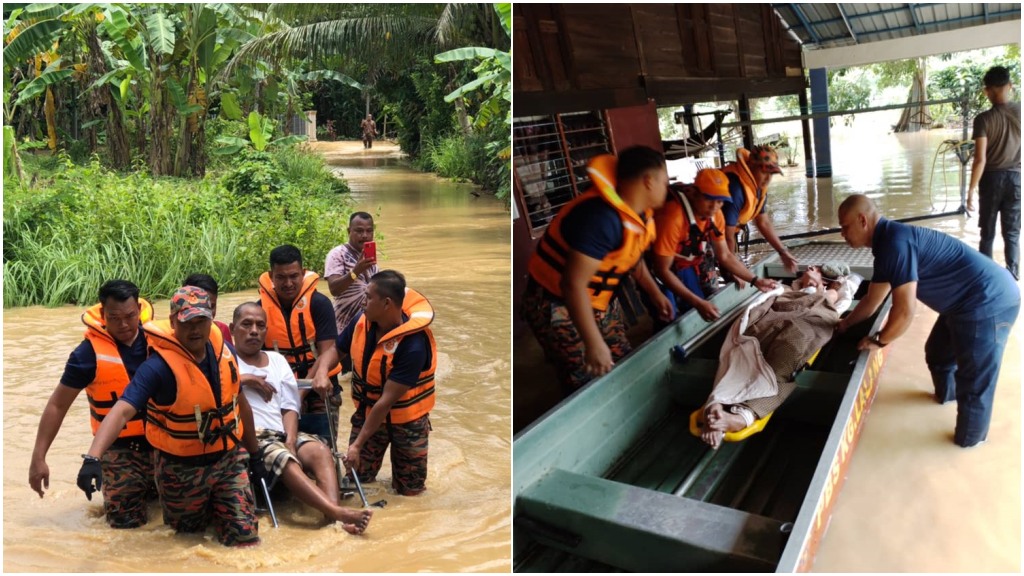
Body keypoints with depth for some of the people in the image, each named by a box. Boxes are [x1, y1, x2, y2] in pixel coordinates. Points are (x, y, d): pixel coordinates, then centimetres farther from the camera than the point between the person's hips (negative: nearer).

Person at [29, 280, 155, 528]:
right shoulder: (90, 353, -12)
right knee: (126, 522, -1)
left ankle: (145, 489, 41)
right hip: (120, 450, -3)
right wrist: (38, 457, -8)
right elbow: (57, 405, -5)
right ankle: (108, 484, 28)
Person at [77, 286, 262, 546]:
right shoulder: (159, 365, -22)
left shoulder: (223, 349, -4)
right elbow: (122, 410, -33)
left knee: (245, 538, 4)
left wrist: (254, 452, 17)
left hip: (229, 460, 4)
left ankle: (214, 506, 32)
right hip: (183, 471, -3)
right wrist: (92, 458, -49)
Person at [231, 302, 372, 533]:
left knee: (320, 451, -25)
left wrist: (291, 439, -5)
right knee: (285, 460, -34)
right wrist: (243, 379, -9)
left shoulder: (277, 360, 22)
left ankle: (333, 513, -43)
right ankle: (339, 513, -48)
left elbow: (289, 407, 13)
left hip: (282, 434, 5)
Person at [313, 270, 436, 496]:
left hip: (406, 420, -4)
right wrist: (322, 370, -17)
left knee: (409, 489, 7)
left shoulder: (413, 345, -32)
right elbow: (337, 348, 6)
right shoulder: (362, 321, -14)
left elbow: (386, 401, -29)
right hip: (368, 413, 4)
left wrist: (358, 444, -24)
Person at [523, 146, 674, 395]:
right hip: (557, 303, -9)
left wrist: (655, 294, 14)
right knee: (588, 386, -6)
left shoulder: (639, 211, -3)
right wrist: (594, 344, -32)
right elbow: (573, 285, -35)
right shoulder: (601, 217, -34)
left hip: (601, 300, 9)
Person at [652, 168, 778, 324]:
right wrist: (697, 303, -34)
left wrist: (755, 280, -5)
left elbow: (725, 256, 4)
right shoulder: (673, 217, -35)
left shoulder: (714, 214, -11)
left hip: (693, 267, 7)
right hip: (666, 276, -7)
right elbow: (662, 270, -30)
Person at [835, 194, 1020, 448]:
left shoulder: (895, 243, -25)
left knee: (974, 382, 6)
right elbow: (872, 301, 19)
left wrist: (877, 341, -9)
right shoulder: (887, 242, 7)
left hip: (988, 303, -10)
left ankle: (969, 439, 26)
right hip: (970, 300, 10)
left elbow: (905, 312, -25)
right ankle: (946, 394, 55)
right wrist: (843, 326, 26)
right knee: (938, 353, 29)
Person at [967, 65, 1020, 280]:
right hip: (1016, 177, 2)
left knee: (987, 233, 9)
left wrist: (971, 190, -12)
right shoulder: (1019, 111, -4)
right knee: (1012, 233, 9)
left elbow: (980, 159, -17)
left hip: (992, 178, -2)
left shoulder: (983, 119, -13)